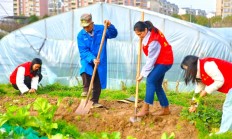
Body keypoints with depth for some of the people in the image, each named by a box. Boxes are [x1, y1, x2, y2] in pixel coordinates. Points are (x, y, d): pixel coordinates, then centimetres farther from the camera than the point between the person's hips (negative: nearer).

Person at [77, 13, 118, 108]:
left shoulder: (101, 29, -6)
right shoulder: (81, 35, -8)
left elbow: (113, 34, -13)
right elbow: (83, 51, -15)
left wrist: (110, 26, -32)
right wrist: (92, 59, -30)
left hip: (100, 61, 1)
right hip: (87, 60, -1)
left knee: (98, 83, 7)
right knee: (84, 70, -35)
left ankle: (95, 101, 23)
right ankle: (86, 89, -14)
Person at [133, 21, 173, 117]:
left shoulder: (153, 40, -29)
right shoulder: (151, 32, -2)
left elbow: (150, 60, -25)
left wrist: (143, 74, -21)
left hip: (164, 61, -10)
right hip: (160, 61, 10)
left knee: (150, 80, -19)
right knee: (157, 84, 7)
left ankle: (145, 109, -17)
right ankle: (165, 109, 14)